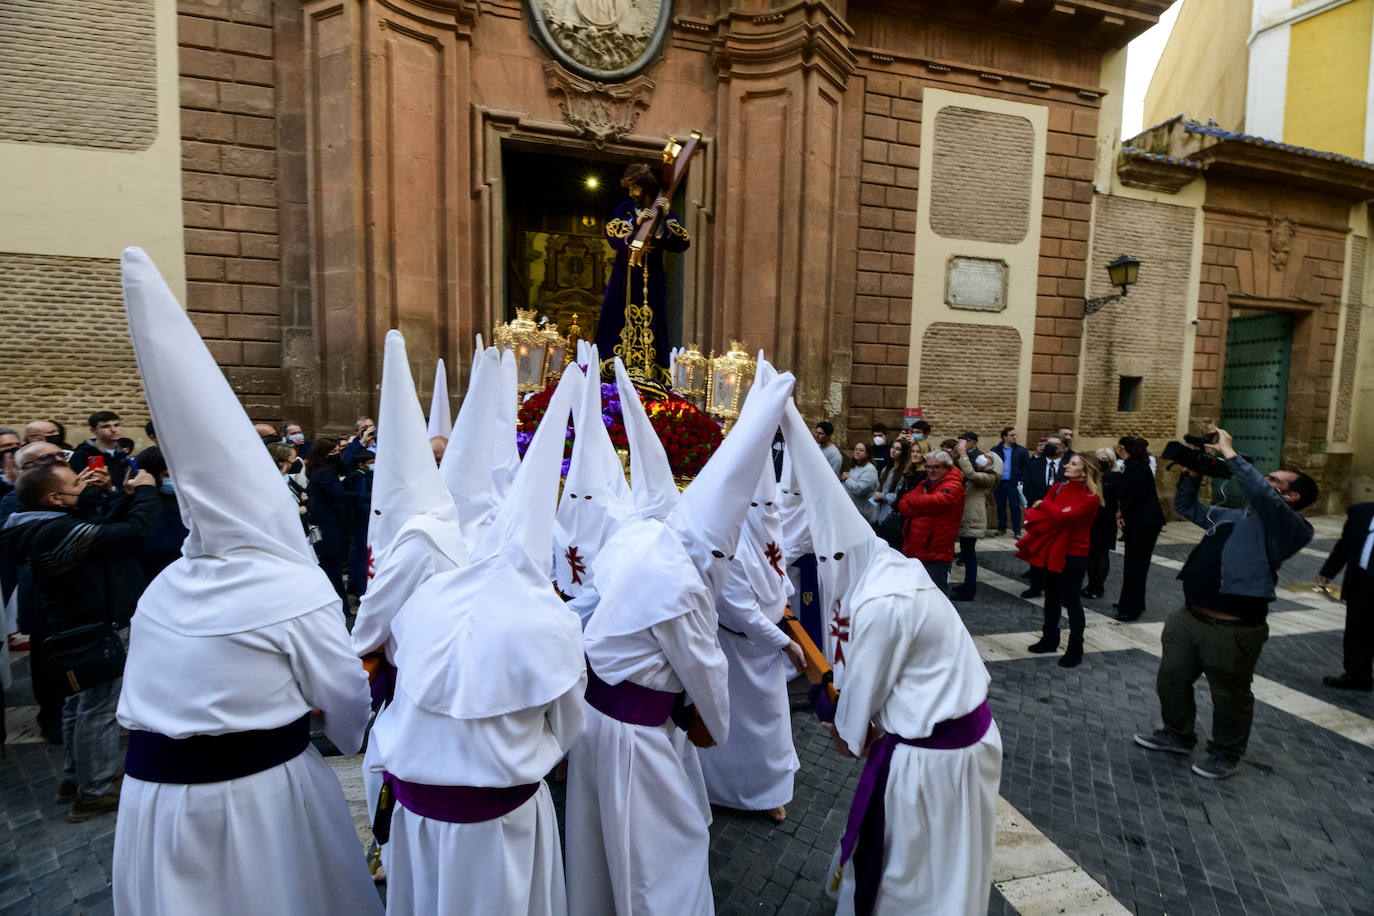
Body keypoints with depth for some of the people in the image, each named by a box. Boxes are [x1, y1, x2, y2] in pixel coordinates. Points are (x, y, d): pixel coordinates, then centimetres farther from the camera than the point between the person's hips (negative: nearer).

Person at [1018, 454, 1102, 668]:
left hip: (1072, 554, -6)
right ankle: (1049, 640, 33)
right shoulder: (1058, 488, 5)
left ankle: (1075, 650, 16)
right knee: (1051, 597, 18)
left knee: (1071, 601, 2)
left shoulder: (1091, 497, -14)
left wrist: (1044, 505, -13)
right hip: (1050, 551, 6)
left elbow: (1065, 517, -28)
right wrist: (1033, 517, -21)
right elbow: (1034, 510, 2)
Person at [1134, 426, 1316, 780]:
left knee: (1229, 696, 11)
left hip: (1233, 630, -8)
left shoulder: (1290, 526, -9)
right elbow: (1186, 506, 25)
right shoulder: (1232, 516, 16)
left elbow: (1261, 494, -28)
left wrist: (1230, 453, -22)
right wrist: (1195, 470, 11)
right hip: (1188, 619, 8)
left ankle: (1226, 754, 32)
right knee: (1171, 679, 18)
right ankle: (1178, 734, 38)